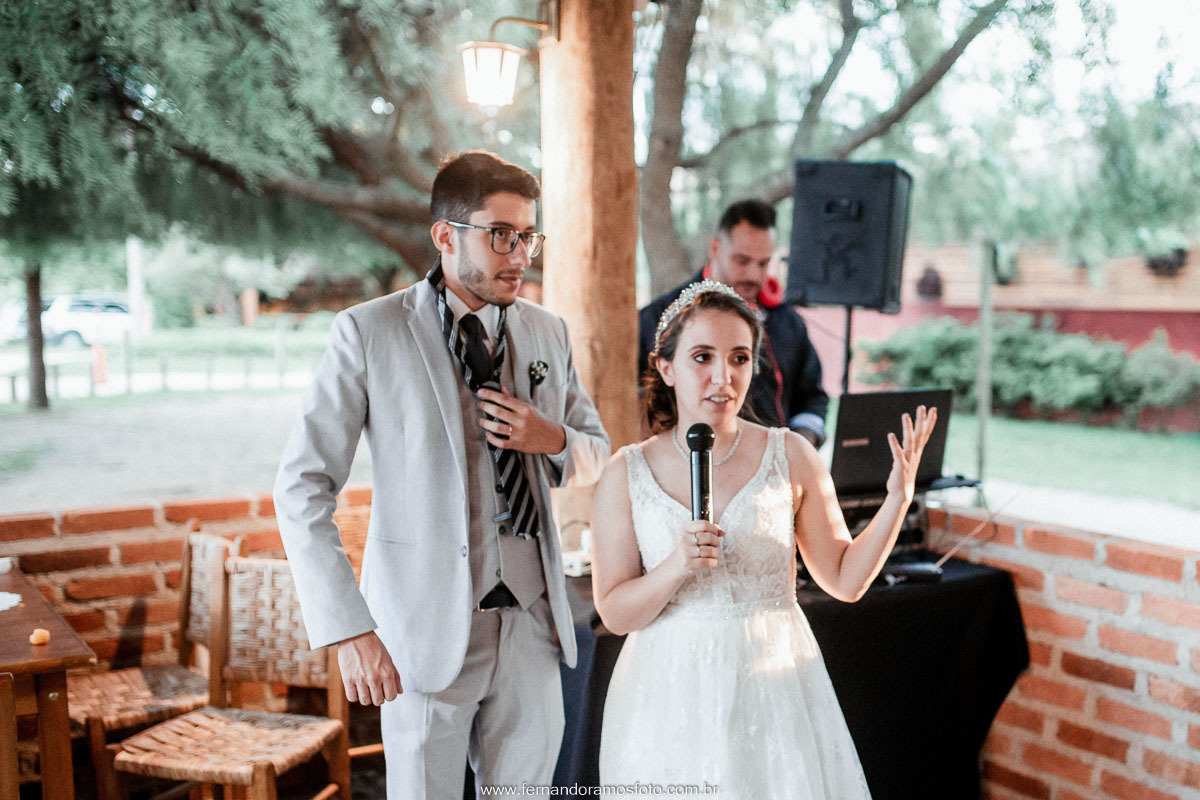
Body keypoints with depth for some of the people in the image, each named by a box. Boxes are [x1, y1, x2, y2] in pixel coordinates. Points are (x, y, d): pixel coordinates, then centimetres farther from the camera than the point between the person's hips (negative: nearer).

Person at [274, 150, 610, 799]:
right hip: (428, 628, -4)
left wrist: (553, 440, -7)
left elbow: (597, 455, 18)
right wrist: (348, 630, -17)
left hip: (532, 619, 4)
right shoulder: (369, 332, -8)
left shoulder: (547, 333, 6)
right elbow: (301, 487, -10)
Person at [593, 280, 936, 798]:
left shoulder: (791, 456, -3)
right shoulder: (627, 474, -3)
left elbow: (845, 580, 1)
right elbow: (615, 613, -4)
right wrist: (675, 569, -21)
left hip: (776, 688, 1)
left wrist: (898, 498, -10)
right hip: (671, 697, 0)